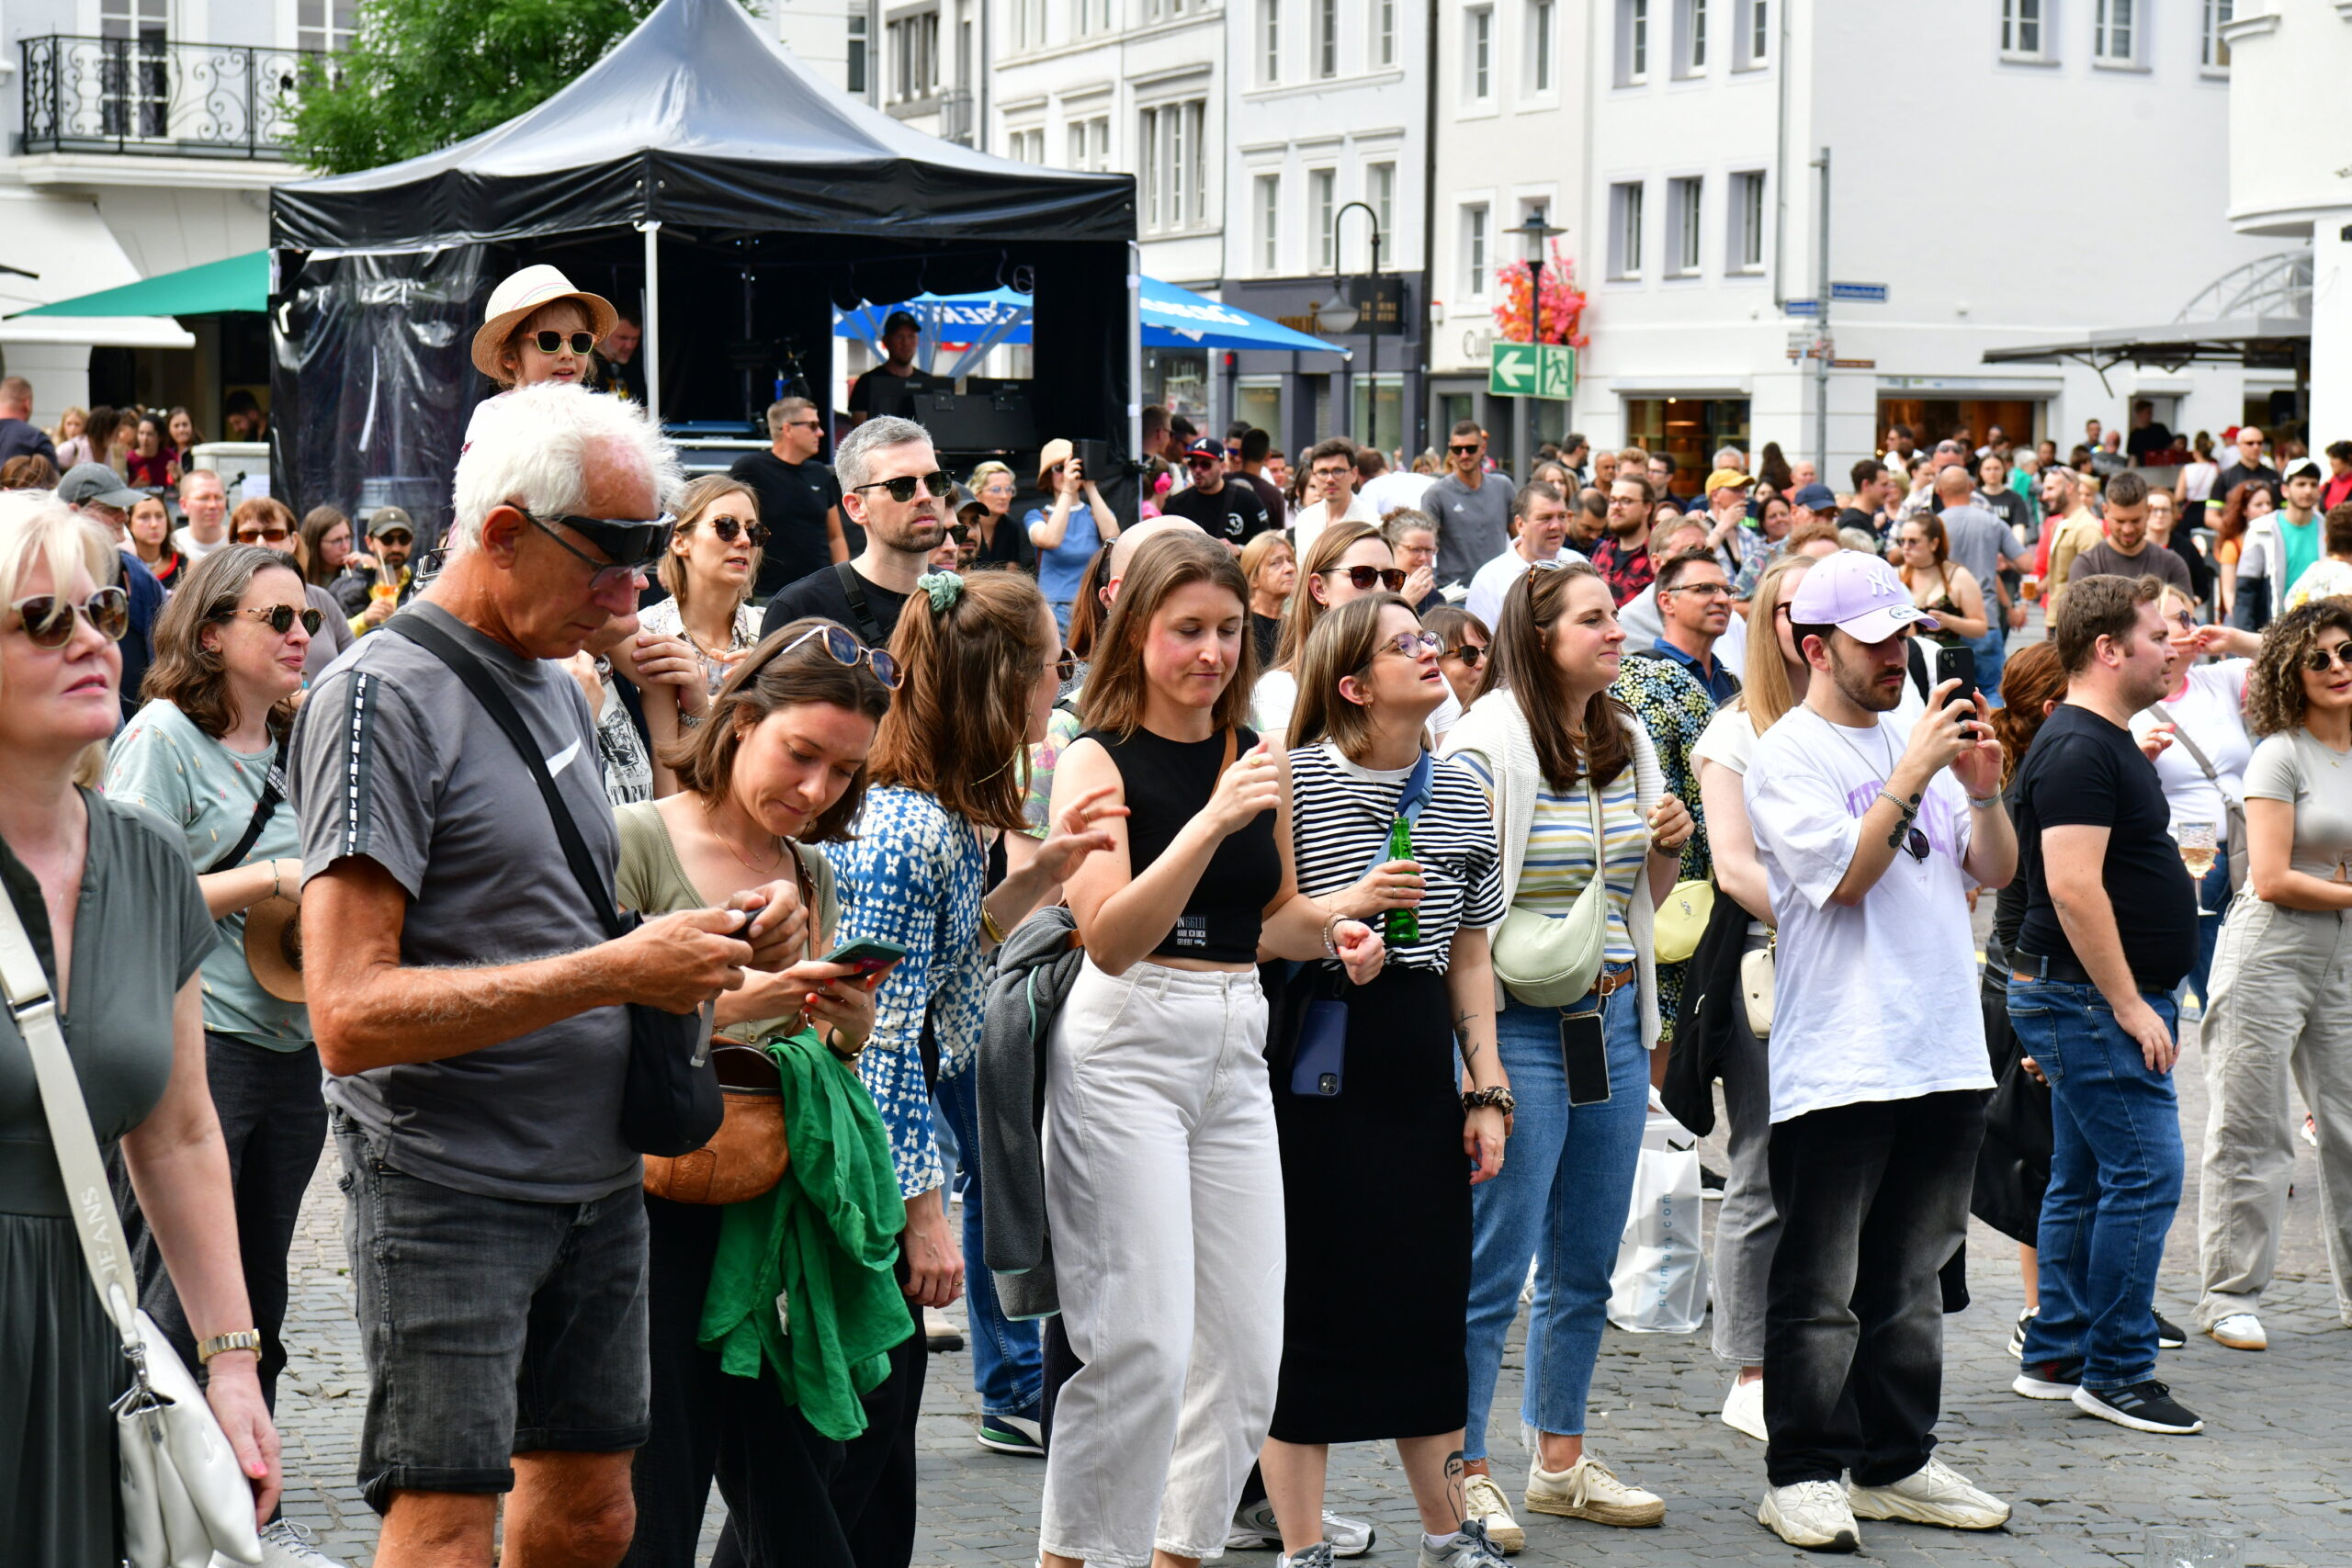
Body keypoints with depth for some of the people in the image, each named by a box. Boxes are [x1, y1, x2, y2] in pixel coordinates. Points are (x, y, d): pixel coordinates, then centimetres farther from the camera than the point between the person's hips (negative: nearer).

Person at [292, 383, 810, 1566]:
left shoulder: (557, 687, 14)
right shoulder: (381, 696, -13)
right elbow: (351, 1017, -21)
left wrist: (716, 939, 1)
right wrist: (614, 972, -23)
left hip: (598, 1177, 8)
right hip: (448, 1189, -8)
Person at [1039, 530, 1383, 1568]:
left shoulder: (1255, 758, 11)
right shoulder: (1099, 760, -6)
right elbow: (1110, 938, -18)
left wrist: (1333, 933, 3)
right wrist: (1212, 821, -27)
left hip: (1237, 1045, 6)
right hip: (1127, 1043, -6)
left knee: (1246, 1347, 6)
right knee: (1144, 1344, -11)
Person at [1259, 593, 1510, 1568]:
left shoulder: (1460, 796, 11)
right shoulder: (1294, 780, -7)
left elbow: (1469, 956, 15)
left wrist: (1486, 1088, 10)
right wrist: (1348, 903, -19)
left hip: (1418, 1063, 5)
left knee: (1432, 1292, 9)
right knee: (1308, 1302, -2)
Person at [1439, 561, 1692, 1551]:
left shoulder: (1628, 744, 13)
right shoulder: (1488, 745, -10)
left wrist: (1668, 847, 2)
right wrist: (1476, 1054, -18)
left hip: (1615, 1021, 7)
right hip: (1520, 1023, -7)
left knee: (1586, 1266, 13)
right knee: (1495, 1267, -4)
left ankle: (1561, 1461, 24)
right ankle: (1464, 1473, 5)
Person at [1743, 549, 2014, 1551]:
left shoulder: (1917, 739, 15)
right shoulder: (1787, 756, -5)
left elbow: (1996, 869, 15)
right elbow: (1844, 873, -16)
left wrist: (1983, 787, -3)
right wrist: (1916, 772, -15)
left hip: (1942, 1055, 7)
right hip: (1838, 1064, -7)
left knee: (1912, 1280, 13)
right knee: (1821, 1288, -2)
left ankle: (1896, 1465, 22)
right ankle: (1804, 1476, 5)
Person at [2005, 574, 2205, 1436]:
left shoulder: (2107, 742, 16)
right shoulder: (2079, 750, -18)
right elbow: (2073, 887, -25)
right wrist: (2130, 1005, -23)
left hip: (2103, 999, 11)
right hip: (2091, 997, -11)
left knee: (2084, 1179, 13)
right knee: (2145, 1173, -10)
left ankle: (2054, 1356, 19)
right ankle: (2117, 1372, -5)